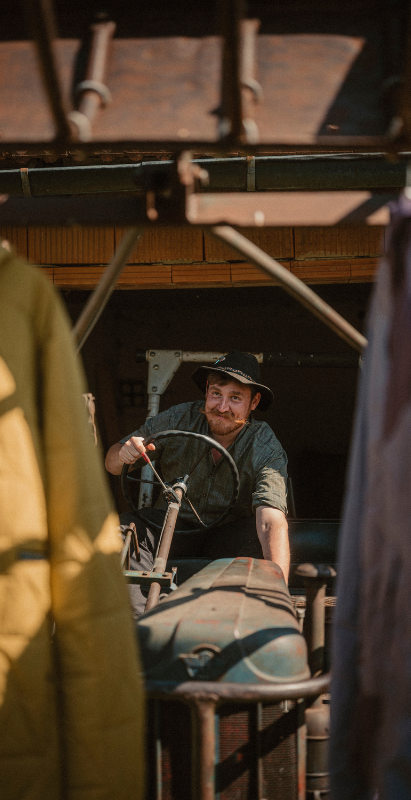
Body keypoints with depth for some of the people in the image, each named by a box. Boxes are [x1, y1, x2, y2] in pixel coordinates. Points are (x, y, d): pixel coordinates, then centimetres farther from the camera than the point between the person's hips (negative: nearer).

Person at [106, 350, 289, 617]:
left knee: (265, 544, -35)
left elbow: (272, 520, -37)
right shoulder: (179, 419, -13)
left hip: (230, 530, -2)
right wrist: (124, 454, -32)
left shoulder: (267, 450, -21)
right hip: (175, 523, 2)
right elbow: (112, 464, -5)